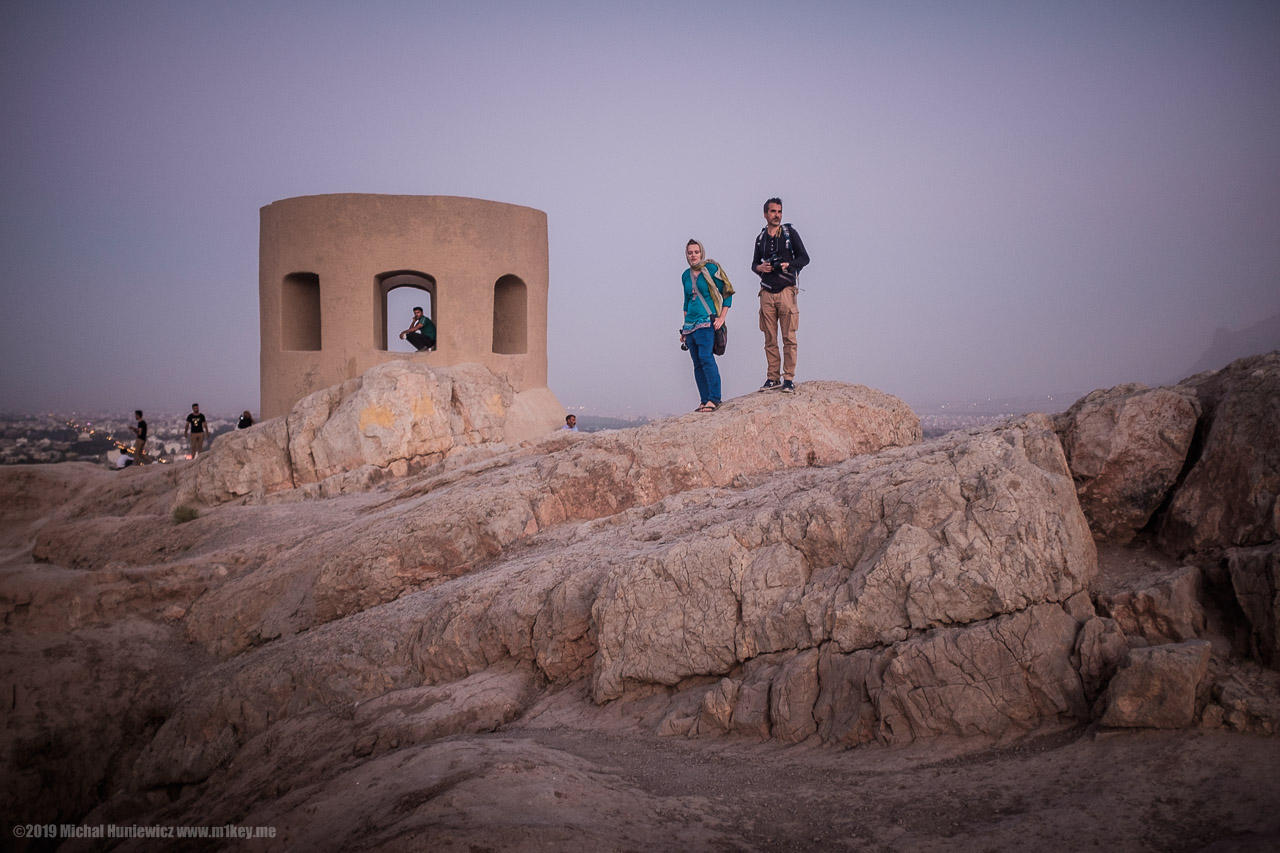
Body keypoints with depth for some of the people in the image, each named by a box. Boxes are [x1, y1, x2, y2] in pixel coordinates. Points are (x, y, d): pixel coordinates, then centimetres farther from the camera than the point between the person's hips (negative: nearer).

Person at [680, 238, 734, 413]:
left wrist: (722, 317, -10)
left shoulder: (711, 269, -3)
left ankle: (714, 398, -17)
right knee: (697, 364, 4)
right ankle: (705, 400, 7)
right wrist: (684, 328, 21)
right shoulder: (686, 275, 14)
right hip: (690, 325, 6)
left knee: (706, 358, -19)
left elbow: (727, 293, -1)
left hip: (707, 322, -6)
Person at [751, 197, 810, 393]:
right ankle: (773, 377, 9)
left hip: (786, 290, -3)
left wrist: (789, 265, -14)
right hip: (767, 292, 3)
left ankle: (788, 379, -3)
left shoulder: (790, 233, 5)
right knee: (770, 339, 3)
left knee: (789, 338, -6)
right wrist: (759, 267, 0)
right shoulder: (761, 238, 14)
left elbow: (804, 258, 4)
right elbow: (754, 263, 23)